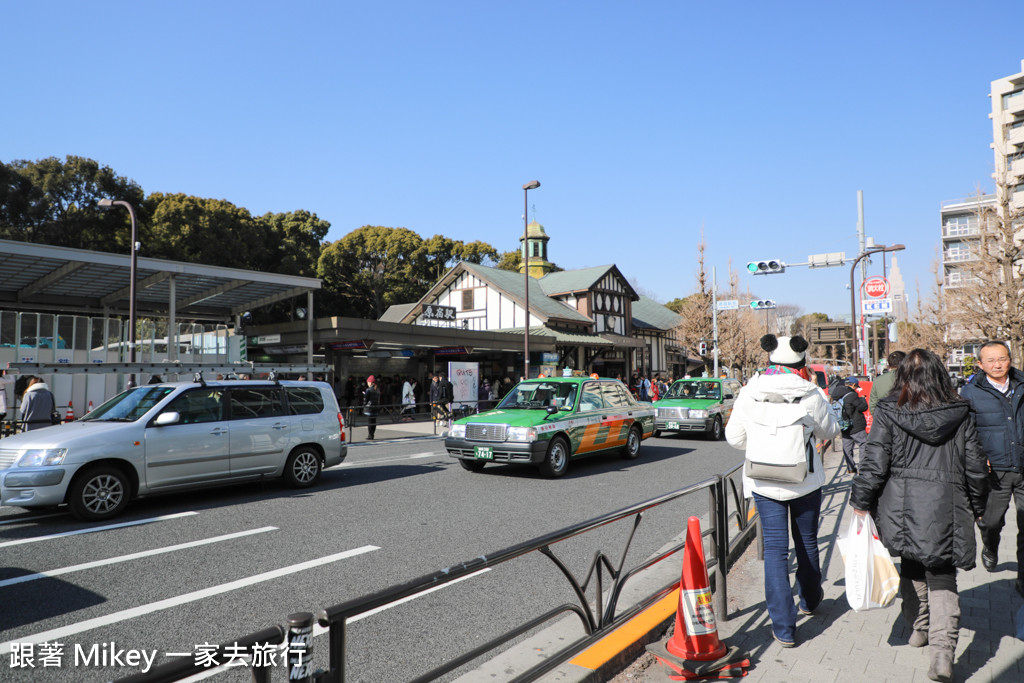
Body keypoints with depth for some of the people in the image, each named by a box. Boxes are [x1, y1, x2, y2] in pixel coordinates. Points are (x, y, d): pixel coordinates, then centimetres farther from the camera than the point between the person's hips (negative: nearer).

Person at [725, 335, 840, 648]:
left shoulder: (749, 393, -10)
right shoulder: (810, 394, -12)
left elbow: (734, 437, -1)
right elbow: (830, 431, 4)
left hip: (764, 482, 0)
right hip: (806, 481, 1)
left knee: (775, 549, 3)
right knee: (807, 541, 21)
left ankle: (783, 627, 2)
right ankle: (810, 599, 45)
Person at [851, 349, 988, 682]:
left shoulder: (888, 412, -8)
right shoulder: (960, 414, -1)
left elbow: (874, 463, -9)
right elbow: (975, 467, 5)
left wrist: (861, 501, 4)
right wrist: (976, 507, 20)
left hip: (903, 509, 0)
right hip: (947, 510, 0)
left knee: (912, 567, 22)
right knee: (943, 578, 6)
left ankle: (918, 628, 34)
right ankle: (942, 649, -6)